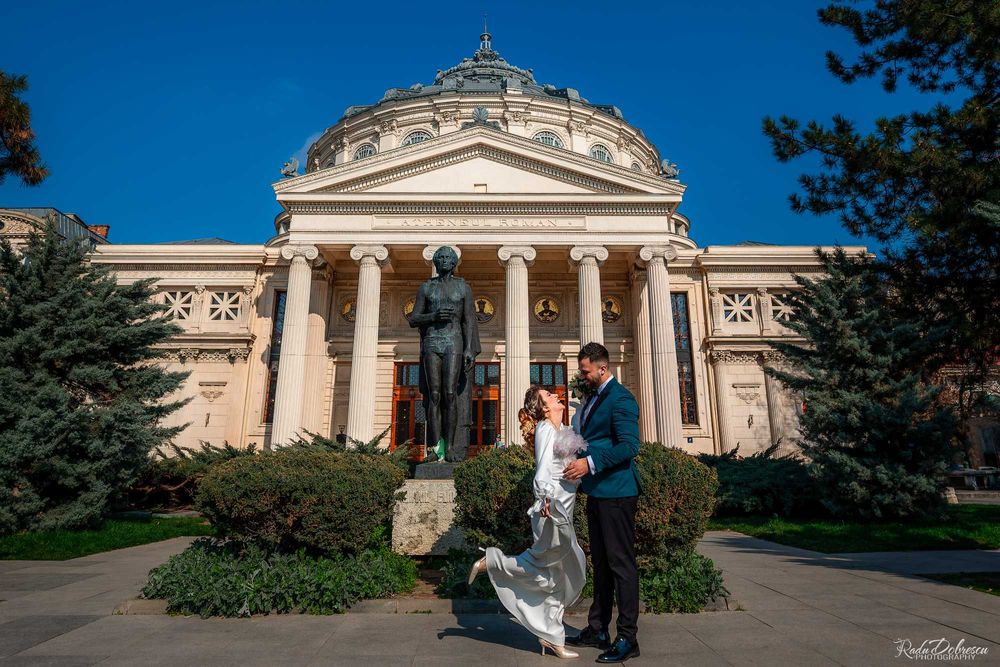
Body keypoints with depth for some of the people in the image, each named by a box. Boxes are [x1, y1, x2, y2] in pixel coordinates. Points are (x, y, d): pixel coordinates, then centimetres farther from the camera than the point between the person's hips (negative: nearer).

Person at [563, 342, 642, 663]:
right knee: (601, 562, 17)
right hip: (596, 492, 10)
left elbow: (630, 445, -23)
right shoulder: (593, 398, 15)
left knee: (621, 563, 0)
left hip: (616, 492, -10)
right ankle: (597, 630, 28)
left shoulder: (621, 399, -14)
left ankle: (627, 638, 11)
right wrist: (577, 460, 8)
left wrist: (590, 463, -27)